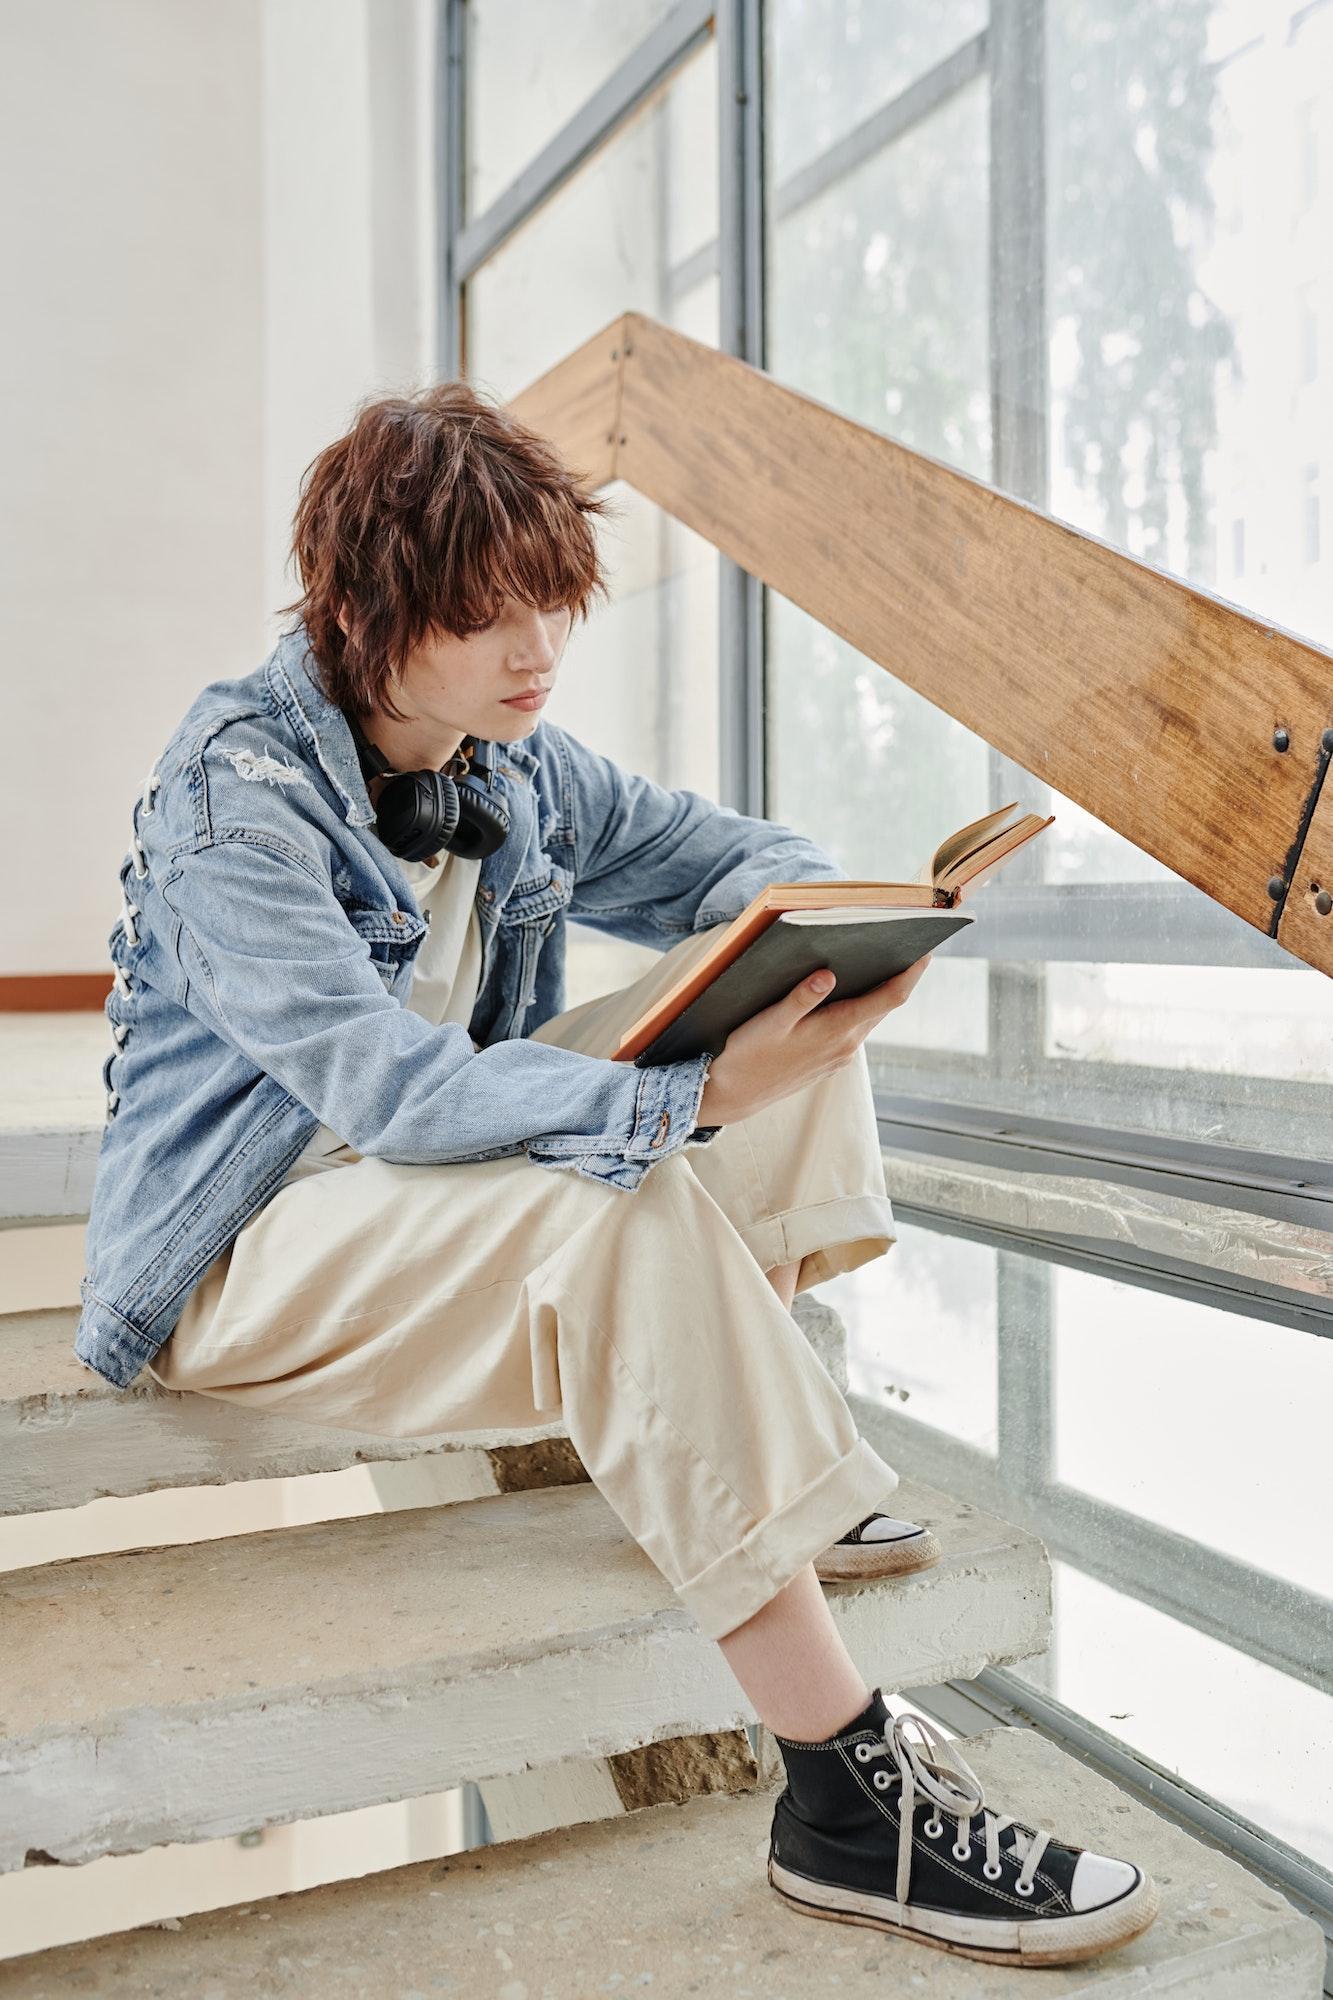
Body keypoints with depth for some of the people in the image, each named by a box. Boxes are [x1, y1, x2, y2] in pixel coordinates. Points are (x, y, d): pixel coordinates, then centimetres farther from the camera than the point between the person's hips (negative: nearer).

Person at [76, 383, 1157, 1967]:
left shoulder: (518, 767, 2)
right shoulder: (236, 786, -20)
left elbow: (752, 860, 8)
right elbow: (390, 1087, -31)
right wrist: (697, 1100, -42)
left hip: (458, 1177, 8)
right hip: (246, 1250, -7)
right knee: (628, 1212, -36)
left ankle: (750, 1447, -5)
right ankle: (845, 1795, -31)